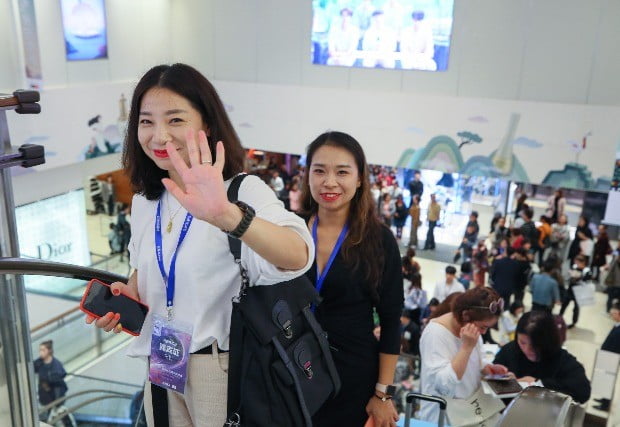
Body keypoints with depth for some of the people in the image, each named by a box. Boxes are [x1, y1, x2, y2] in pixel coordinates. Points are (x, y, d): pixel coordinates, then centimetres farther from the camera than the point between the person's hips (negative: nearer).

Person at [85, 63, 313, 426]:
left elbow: (297, 257, -38)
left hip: (226, 369, -5)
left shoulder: (243, 190, -19)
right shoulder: (144, 201, 1)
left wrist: (226, 215, -55)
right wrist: (128, 294, -3)